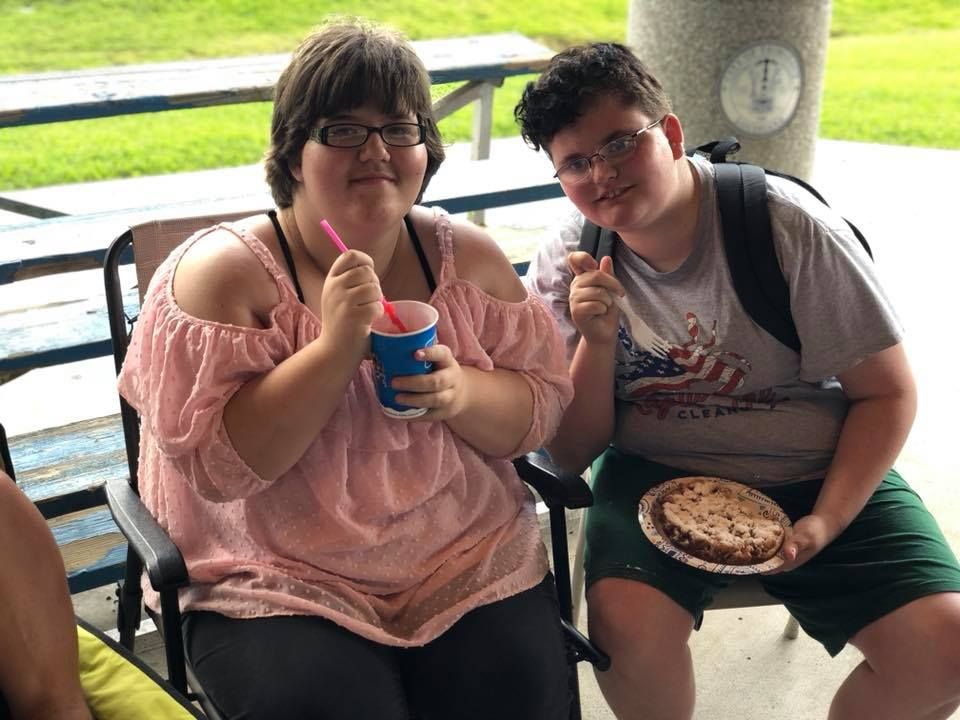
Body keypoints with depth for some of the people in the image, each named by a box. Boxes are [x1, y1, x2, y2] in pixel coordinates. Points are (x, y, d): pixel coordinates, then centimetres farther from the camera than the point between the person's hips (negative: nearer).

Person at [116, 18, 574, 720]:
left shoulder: (470, 257, 3)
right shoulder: (221, 273, -8)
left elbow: (545, 408, 5)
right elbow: (212, 467, -14)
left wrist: (462, 393, -17)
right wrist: (334, 346, -24)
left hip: (473, 560, 3)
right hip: (279, 583, -2)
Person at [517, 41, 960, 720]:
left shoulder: (789, 225, -13)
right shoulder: (566, 265, -6)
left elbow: (888, 393, -5)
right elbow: (572, 453, -4)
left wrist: (826, 522, -17)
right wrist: (596, 341, -21)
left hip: (818, 475, 0)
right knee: (626, 624, -28)